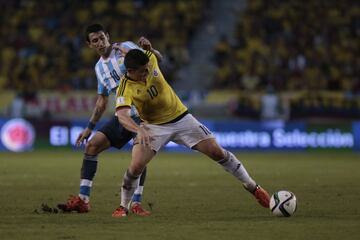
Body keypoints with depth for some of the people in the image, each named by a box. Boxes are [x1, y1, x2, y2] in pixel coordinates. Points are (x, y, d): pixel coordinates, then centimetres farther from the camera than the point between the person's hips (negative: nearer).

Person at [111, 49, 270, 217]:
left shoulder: (150, 60, -15)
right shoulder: (125, 90, -27)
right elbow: (122, 116, -46)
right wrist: (139, 130, -58)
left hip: (180, 118, 3)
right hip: (154, 127, -3)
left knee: (217, 152, -2)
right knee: (136, 166, -21)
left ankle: (252, 187, 13)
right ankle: (123, 207, 3)